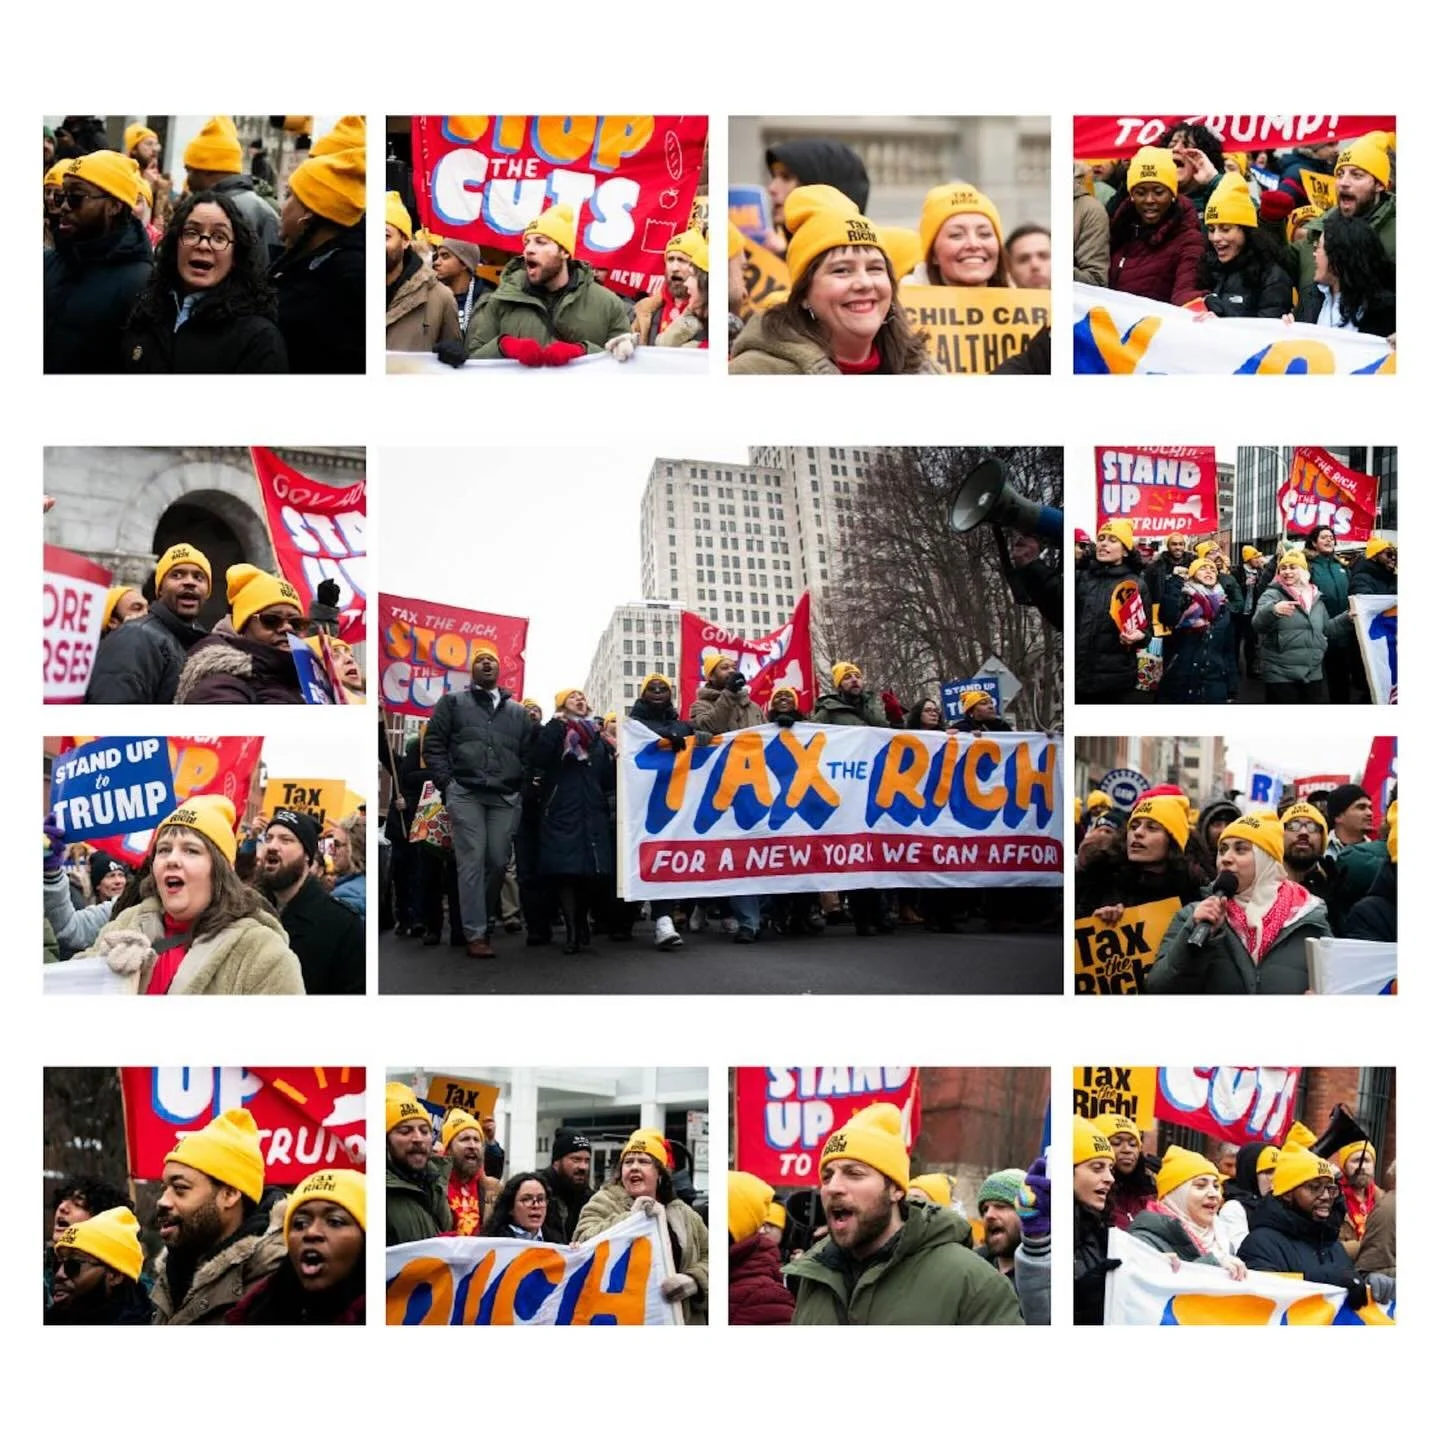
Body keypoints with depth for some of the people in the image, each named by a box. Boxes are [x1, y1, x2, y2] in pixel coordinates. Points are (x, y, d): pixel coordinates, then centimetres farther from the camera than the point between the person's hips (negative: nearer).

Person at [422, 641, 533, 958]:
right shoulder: (453, 703, 13)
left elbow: (528, 754, 19)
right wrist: (446, 783, -4)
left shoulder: (517, 711, 20)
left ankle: (485, 919, 18)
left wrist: (525, 786, 5)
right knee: (472, 861, -9)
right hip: (465, 795, -3)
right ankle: (475, 933, -9)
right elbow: (433, 744, 6)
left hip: (505, 798, 3)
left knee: (498, 861, -1)